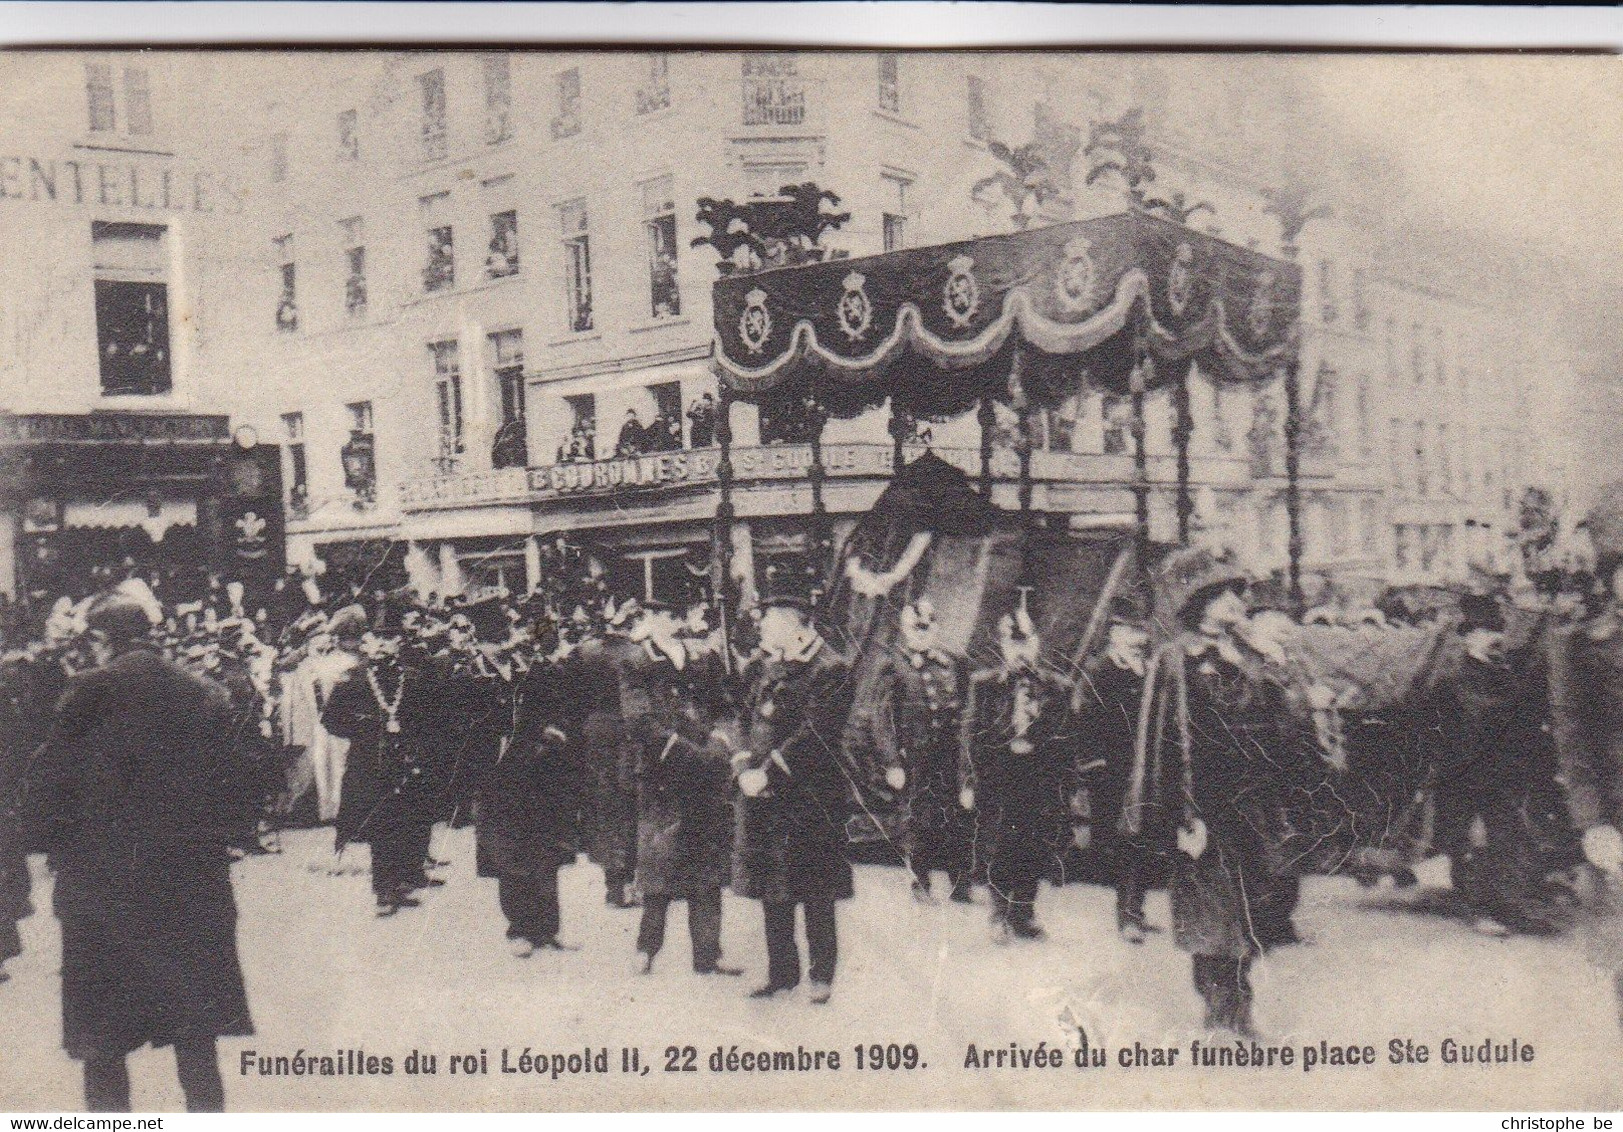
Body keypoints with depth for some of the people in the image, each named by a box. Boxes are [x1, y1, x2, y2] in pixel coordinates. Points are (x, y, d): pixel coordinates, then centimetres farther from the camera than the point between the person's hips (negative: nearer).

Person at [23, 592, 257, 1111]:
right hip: (195, 888, 3)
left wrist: (60, 851, 6)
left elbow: (49, 782, -8)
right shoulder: (207, 695, 2)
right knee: (195, 1038, 14)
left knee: (102, 1047, 7)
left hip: (103, 888, -3)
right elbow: (238, 788, 4)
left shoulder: (90, 691, -8)